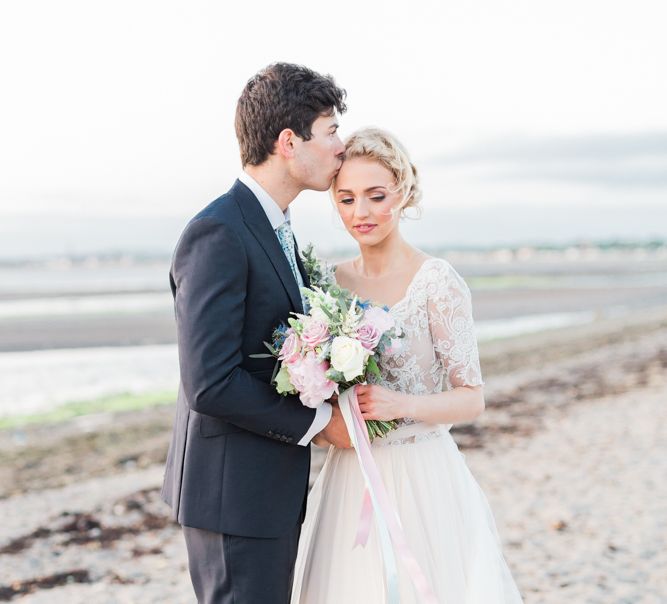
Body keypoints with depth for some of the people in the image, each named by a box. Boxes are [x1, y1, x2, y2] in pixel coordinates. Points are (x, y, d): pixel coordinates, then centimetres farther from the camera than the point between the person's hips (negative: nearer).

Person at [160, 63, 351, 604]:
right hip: (234, 491, -10)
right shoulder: (218, 234, -19)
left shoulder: (274, 228, 13)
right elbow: (209, 384, -25)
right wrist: (319, 420, -16)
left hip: (276, 487, 10)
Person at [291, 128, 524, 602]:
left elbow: (472, 399, -9)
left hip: (421, 479, -4)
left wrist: (402, 405, -24)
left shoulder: (438, 283, -10)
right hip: (349, 478, 5)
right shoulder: (331, 282, 5)